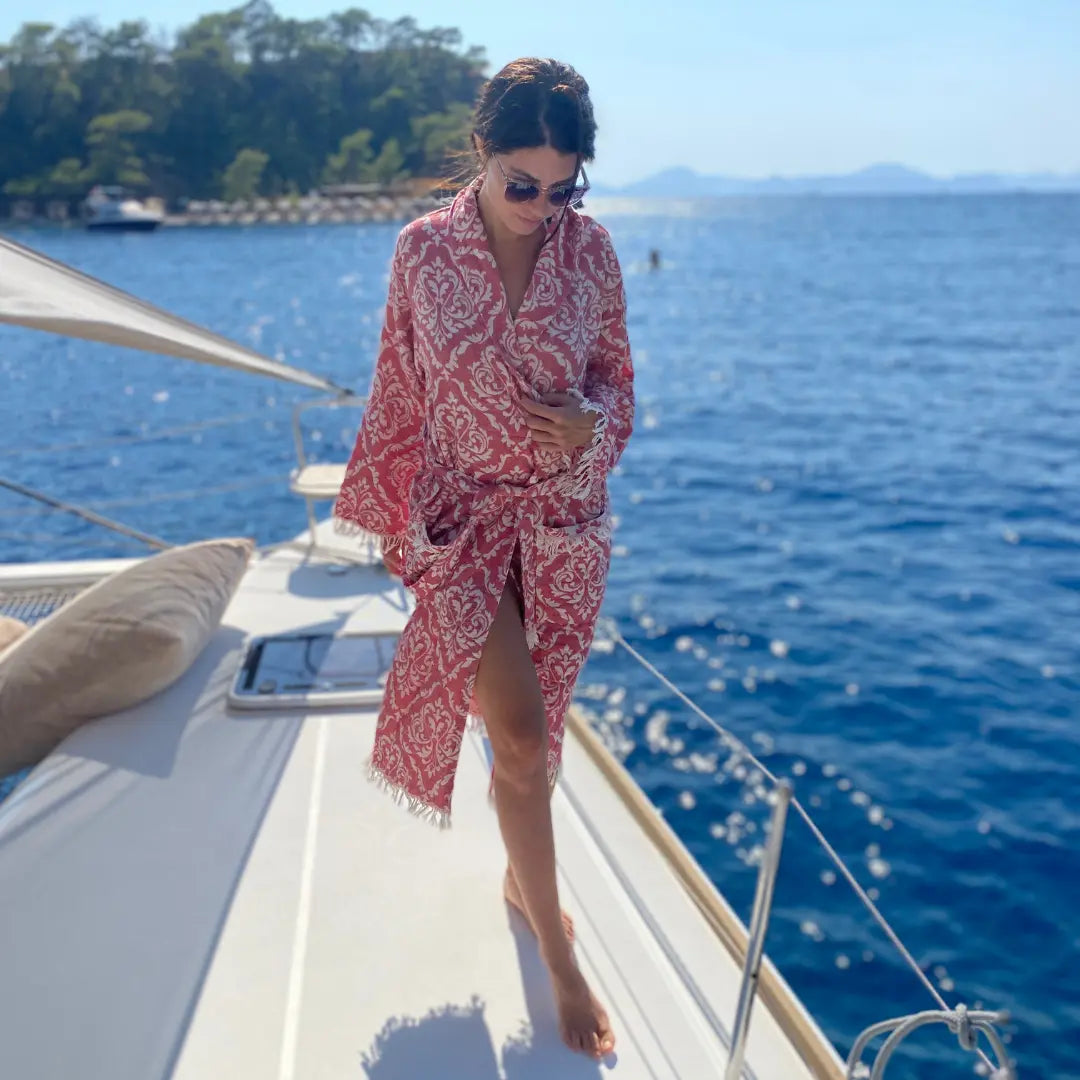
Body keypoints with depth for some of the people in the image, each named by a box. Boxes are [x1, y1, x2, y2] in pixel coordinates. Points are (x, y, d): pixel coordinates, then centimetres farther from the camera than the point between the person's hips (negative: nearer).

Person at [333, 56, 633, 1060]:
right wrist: (393, 517, 4)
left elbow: (615, 375, 7)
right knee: (519, 733, -7)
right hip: (463, 517, -2)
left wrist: (590, 424, -16)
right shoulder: (423, 248, -7)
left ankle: (521, 875, 41)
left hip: (565, 520, 2)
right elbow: (399, 390, 0)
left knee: (534, 726, 14)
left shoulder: (591, 248, -3)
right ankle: (559, 961, 10)